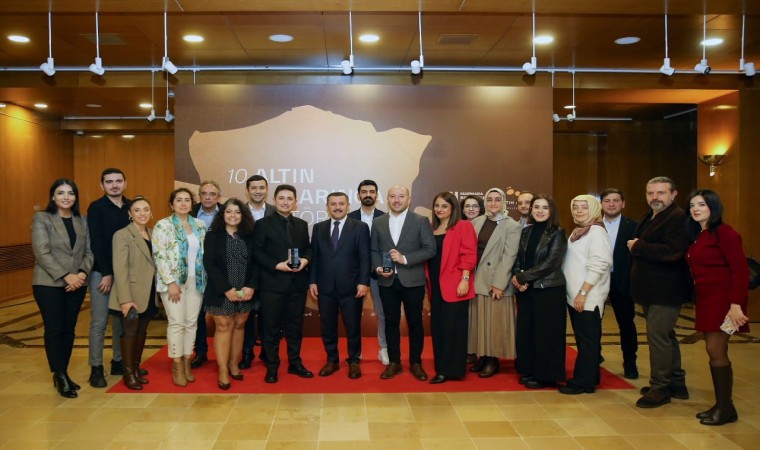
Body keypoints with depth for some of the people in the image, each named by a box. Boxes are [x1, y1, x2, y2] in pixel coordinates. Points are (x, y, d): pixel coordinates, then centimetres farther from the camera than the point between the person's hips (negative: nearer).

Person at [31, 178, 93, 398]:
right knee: (54, 329, -2)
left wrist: (82, 273, -12)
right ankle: (60, 376, 6)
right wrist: (66, 276, -17)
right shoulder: (41, 218, -2)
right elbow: (42, 252, -11)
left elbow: (89, 251, 7)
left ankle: (63, 374, 19)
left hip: (77, 284, 4)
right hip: (49, 283, -4)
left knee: (69, 329, 8)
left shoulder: (82, 221, 10)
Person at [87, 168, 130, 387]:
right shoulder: (96, 208, -4)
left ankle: (118, 362, 20)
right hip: (102, 272, -4)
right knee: (99, 321, 1)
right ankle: (96, 368, 9)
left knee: (122, 319, 9)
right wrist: (106, 273, -13)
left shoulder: (131, 207, 8)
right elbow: (96, 243, -10)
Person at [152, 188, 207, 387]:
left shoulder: (199, 225, 9)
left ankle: (187, 362, 18)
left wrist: (204, 278, 6)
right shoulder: (163, 225, -4)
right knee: (176, 322, -3)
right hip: (173, 281, -4)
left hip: (195, 281, 4)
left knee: (191, 322, 7)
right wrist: (171, 282, -15)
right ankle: (177, 366, 8)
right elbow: (159, 256, -10)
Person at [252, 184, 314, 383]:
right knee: (271, 327, 4)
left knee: (295, 326, 13)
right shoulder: (263, 224, -3)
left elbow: (307, 248, 14)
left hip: (297, 283, 4)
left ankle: (295, 363, 26)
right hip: (273, 283, -4)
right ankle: (272, 367, 17)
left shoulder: (302, 224, 13)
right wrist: (277, 265, -19)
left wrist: (306, 260, -8)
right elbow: (257, 253, -8)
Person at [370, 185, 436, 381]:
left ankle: (416, 363, 20)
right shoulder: (378, 222, 8)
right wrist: (378, 267, -9)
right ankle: (394, 362, 21)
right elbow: (374, 250, 10)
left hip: (412, 280, -2)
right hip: (387, 281, 2)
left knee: (415, 322, 7)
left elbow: (430, 249, -7)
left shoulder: (421, 221, -1)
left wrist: (405, 259, -16)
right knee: (391, 322, 9)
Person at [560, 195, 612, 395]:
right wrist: (574, 293, 13)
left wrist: (583, 293, -20)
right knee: (581, 339, 14)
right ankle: (589, 376, 24)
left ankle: (583, 381, 6)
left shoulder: (596, 231, -11)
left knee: (588, 340, 0)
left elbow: (597, 266, -19)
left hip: (588, 298, -8)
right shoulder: (577, 231, 14)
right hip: (573, 295, 8)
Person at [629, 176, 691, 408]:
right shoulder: (649, 218, 15)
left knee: (657, 335, -7)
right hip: (652, 289, 10)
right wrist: (635, 247, 0)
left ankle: (660, 387, 5)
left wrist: (638, 246, -19)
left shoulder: (678, 218, -16)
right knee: (665, 335, 17)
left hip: (666, 291, -10)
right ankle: (676, 383, 30)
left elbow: (672, 252, -29)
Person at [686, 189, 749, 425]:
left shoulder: (724, 233, -11)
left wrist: (736, 304, -22)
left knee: (715, 350, -6)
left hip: (723, 299, -8)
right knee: (715, 351, 10)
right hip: (706, 299, 8)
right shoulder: (696, 236, 13)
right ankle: (721, 405, 18)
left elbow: (741, 271, -16)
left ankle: (726, 408, 6)